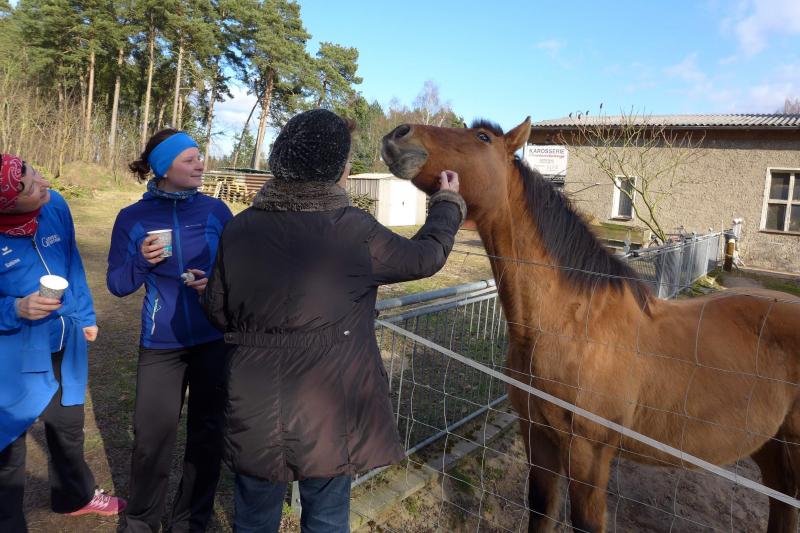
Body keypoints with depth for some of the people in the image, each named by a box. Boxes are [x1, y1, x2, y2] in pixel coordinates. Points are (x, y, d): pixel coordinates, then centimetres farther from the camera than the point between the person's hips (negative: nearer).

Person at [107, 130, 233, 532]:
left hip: (215, 339, 1)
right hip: (161, 344, 0)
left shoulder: (215, 210, -3)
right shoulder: (133, 218, -3)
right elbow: (118, 285, 0)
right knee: (152, 435, 5)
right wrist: (142, 260, -19)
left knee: (207, 431, 10)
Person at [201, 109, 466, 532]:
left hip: (255, 411, 3)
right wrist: (447, 203, 18)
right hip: (330, 411, -3)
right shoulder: (356, 231, -15)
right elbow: (427, 256, 1)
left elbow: (217, 311, 3)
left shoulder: (240, 228, -6)